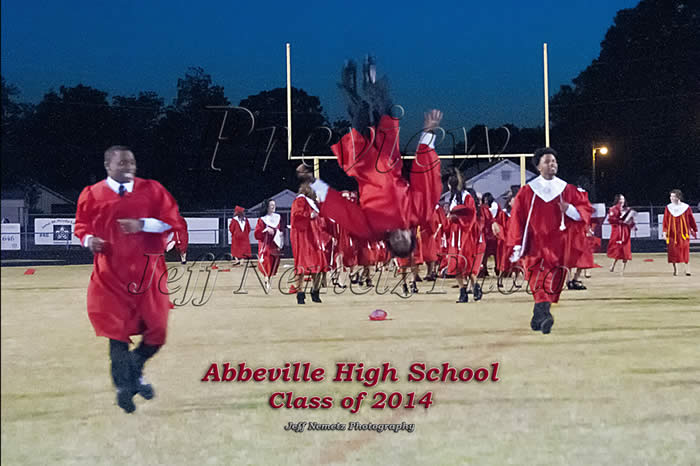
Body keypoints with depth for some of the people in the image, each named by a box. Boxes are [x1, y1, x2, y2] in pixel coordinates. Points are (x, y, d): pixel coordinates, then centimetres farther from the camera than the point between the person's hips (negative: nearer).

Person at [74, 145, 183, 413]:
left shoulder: (152, 189, 2)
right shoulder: (92, 194, 1)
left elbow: (172, 221, -2)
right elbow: (81, 225, 11)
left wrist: (142, 225, -16)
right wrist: (88, 239, -10)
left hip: (147, 270, 1)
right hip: (111, 273, -1)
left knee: (157, 330, 4)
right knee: (117, 330, 0)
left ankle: (136, 370, 32)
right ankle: (123, 385, 16)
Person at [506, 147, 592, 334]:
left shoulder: (567, 189, 9)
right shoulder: (527, 191, 4)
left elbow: (586, 210, 11)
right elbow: (517, 219, 4)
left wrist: (569, 209, -10)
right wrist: (517, 245, -2)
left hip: (558, 245, 2)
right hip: (535, 244, -2)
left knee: (552, 283, 1)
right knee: (539, 283, -17)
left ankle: (538, 318, 16)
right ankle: (544, 315, -27)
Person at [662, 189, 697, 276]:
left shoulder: (686, 207, -2)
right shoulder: (668, 208, 3)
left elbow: (691, 219, 5)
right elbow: (665, 220, 3)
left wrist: (694, 230, 9)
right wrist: (665, 231, -4)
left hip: (683, 233, -2)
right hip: (672, 233, 2)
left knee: (685, 251, -2)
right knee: (673, 252, 1)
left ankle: (687, 269, 6)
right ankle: (675, 269, 11)